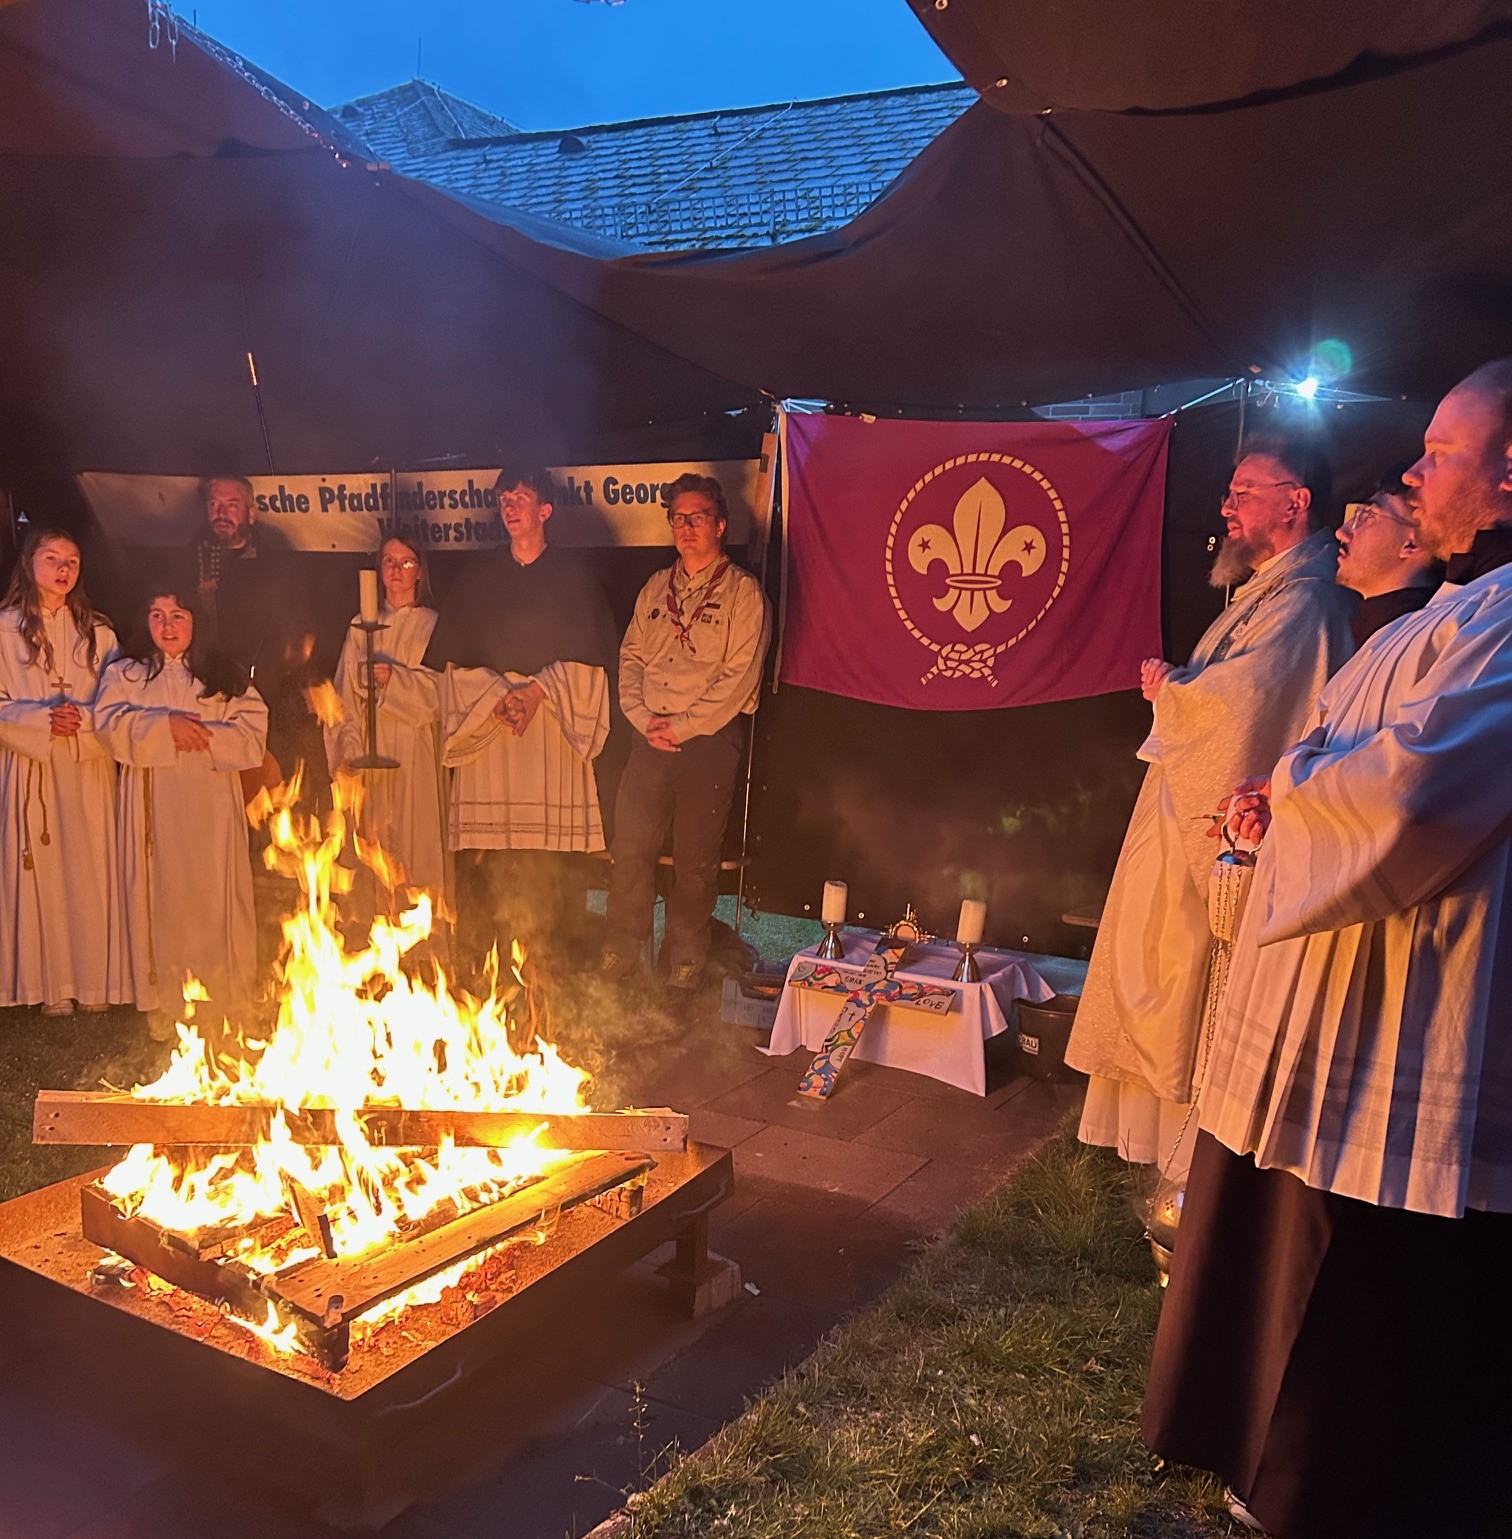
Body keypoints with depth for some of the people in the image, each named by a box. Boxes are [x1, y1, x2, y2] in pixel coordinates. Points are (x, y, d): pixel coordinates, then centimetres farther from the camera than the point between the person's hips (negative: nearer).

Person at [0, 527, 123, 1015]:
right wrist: (42, 719, -16)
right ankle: (53, 985, 9)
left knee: (91, 870, 2)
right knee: (42, 870, 0)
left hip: (89, 770, 2)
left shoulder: (96, 632, 9)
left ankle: (94, 980, 12)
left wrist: (84, 718, -13)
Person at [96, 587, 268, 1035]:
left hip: (213, 810, 0)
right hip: (155, 810, 0)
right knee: (161, 896, 0)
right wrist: (165, 726, -16)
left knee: (216, 896, 1)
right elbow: (111, 725, -6)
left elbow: (252, 734, -1)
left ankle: (227, 997, 10)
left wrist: (199, 735, -12)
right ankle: (164, 1004, 8)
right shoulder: (124, 675, 11)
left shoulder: (226, 677, 11)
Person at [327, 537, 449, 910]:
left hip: (416, 756, -2)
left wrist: (395, 678, -17)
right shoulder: (361, 626, 14)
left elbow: (442, 689, -3)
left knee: (418, 842, -5)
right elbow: (346, 694, 10)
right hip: (371, 754, 2)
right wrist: (350, 750, -1)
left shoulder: (433, 624, 6)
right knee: (374, 844, -1)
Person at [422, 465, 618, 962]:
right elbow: (452, 659, 8)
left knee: (553, 851, -5)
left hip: (554, 727, -1)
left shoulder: (572, 576, 8)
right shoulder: (478, 573, 12)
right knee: (483, 856, -3)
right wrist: (497, 695, -8)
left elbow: (591, 660, 1)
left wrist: (539, 690, -10)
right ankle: (479, 956, 5)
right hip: (486, 727, 1)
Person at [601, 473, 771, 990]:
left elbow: (739, 677, -10)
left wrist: (682, 726, -12)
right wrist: (643, 717, -3)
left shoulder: (742, 592, -3)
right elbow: (630, 656, 13)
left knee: (695, 859, 3)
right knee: (629, 847, 5)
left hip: (710, 740, -4)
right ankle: (619, 952, 19)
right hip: (650, 739, 4)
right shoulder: (655, 589, 15)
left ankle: (684, 957, 18)